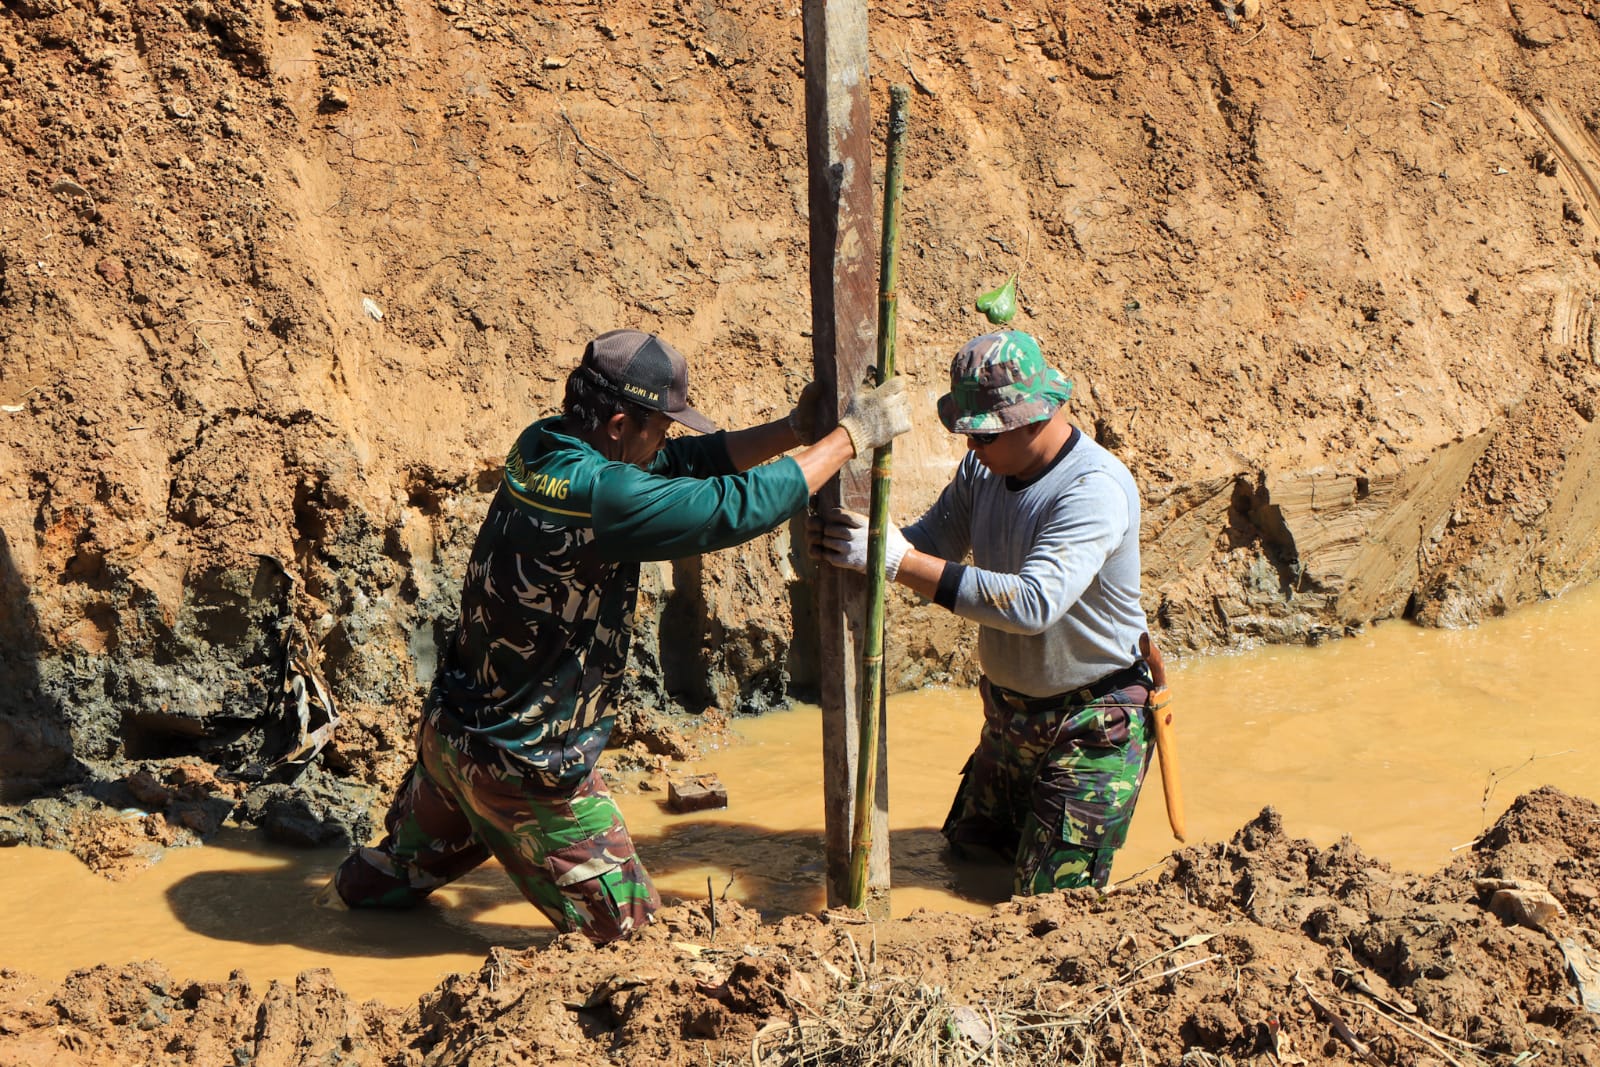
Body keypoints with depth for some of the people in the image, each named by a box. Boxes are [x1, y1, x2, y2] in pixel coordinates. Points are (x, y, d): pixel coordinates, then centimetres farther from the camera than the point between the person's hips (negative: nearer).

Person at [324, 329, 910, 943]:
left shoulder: (541, 447, -4)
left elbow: (680, 462, 5)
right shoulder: (600, 495, -31)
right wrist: (851, 435, -17)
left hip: (449, 725, 9)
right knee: (624, 926, 7)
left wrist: (793, 430, 0)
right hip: (522, 764, -9)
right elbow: (739, 507, -27)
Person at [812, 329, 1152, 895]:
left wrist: (896, 558, -45)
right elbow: (931, 542, -1)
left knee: (1050, 902, 0)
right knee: (971, 846, 22)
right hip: (1009, 709, 8)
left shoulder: (1095, 491, -31)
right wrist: (839, 542, -24)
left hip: (1090, 726, -8)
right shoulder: (984, 466, -6)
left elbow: (1034, 603, -42)